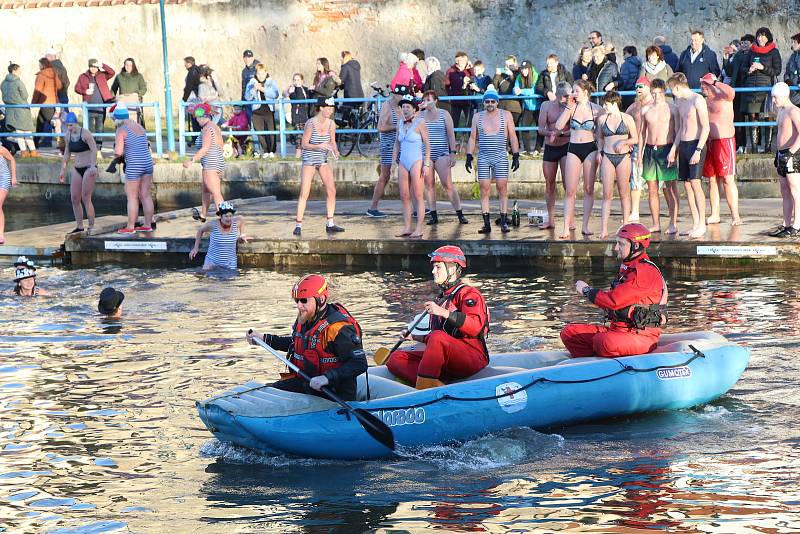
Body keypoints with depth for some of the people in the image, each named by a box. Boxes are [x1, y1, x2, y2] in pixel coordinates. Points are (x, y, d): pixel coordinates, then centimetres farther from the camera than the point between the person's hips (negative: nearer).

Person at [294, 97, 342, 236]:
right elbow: (304, 144, -14)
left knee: (331, 190, -4)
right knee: (304, 193, -8)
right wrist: (319, 146, -28)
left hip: (323, 160, 5)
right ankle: (298, 225, -1)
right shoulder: (311, 124, -17)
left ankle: (330, 224, 5)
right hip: (309, 160, -5)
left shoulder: (331, 124, -4)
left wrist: (335, 150, -12)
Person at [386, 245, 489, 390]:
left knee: (438, 337, -36)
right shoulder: (441, 299, 25)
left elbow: (475, 326, -20)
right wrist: (415, 337, 19)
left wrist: (444, 313, -26)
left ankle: (423, 388, -40)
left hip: (473, 358, -8)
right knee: (395, 359, -9)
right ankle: (438, 387, -32)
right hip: (446, 364, 8)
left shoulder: (468, 293, 0)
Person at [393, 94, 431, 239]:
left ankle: (419, 229, -3)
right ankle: (406, 228, 9)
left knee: (418, 196, -4)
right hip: (403, 162, 6)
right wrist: (394, 161, 14)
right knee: (404, 196, 5)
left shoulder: (420, 123, -5)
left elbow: (427, 145, -6)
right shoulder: (400, 123, 11)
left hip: (416, 162, -6)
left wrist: (426, 164, -11)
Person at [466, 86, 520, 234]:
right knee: (484, 189, -4)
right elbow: (472, 138, 14)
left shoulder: (506, 115, 5)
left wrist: (515, 156, 1)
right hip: (483, 157, 1)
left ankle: (504, 222, -4)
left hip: (501, 157, -1)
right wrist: (469, 156, 6)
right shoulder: (477, 117, 10)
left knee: (502, 188, -7)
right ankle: (486, 223, -3)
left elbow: (513, 137, 6)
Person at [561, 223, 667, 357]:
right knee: (569, 332, 1)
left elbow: (614, 301, -22)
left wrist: (586, 290, -8)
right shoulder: (627, 268, 18)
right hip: (618, 330, 10)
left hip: (642, 337, -10)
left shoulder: (645, 272, -17)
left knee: (604, 341, -38)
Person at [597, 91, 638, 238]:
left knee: (624, 193, 4)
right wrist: (599, 152, 5)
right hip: (607, 157, 1)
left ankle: (625, 225, 12)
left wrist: (623, 142, -11)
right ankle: (604, 229, -8)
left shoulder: (627, 119, 2)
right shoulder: (602, 119, 9)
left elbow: (635, 139, 6)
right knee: (607, 193, -5)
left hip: (623, 157, -1)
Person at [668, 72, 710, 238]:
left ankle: (702, 224, -12)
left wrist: (698, 150, -21)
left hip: (695, 144, -8)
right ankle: (695, 224, 9)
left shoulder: (697, 100, -11)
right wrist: (673, 149, 17)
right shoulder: (679, 101, 15)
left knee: (695, 183, -15)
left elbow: (706, 128, -15)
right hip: (683, 145, 8)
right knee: (687, 185, 5)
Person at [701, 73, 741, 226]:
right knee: (712, 180, 7)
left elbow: (731, 91, -28)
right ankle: (714, 215, 12)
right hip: (708, 143, 7)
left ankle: (735, 215, -10)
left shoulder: (723, 98, -4)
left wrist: (715, 82, -16)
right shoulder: (703, 102, 17)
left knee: (728, 179, -10)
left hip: (725, 141, -7)